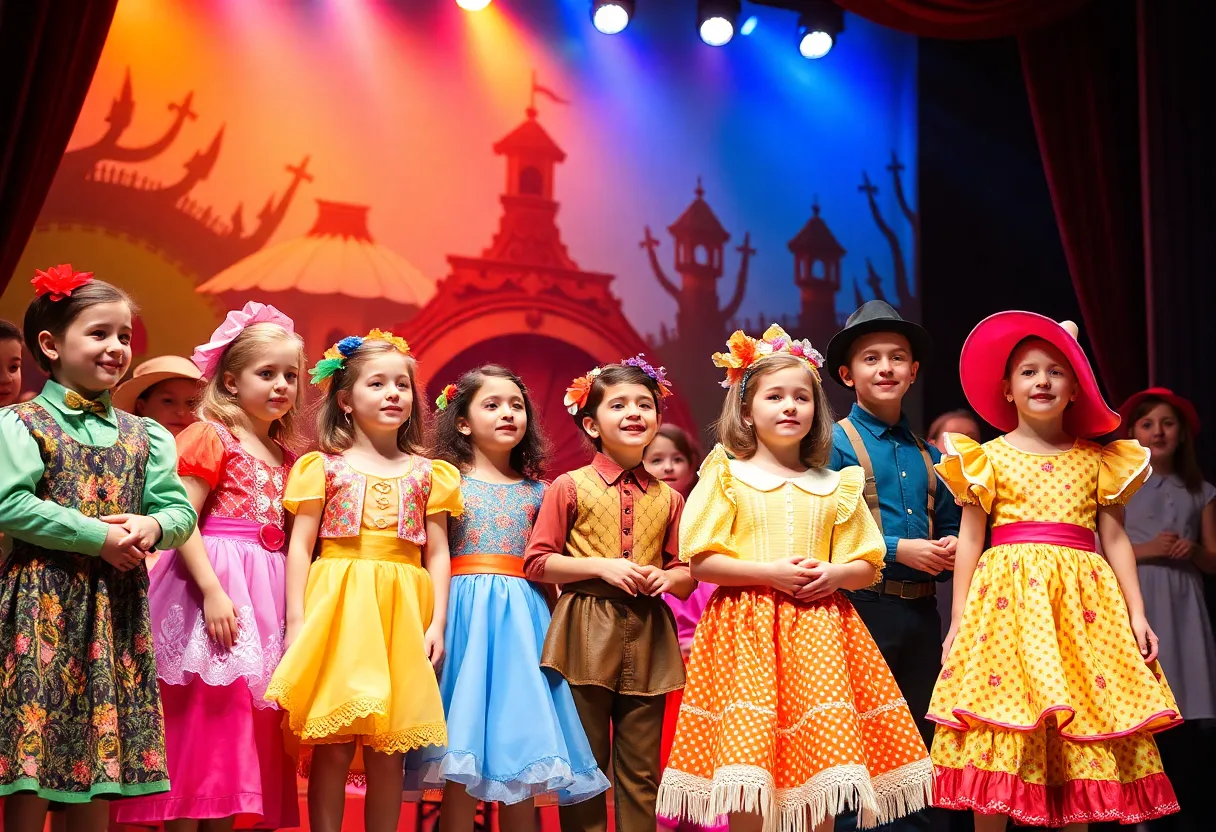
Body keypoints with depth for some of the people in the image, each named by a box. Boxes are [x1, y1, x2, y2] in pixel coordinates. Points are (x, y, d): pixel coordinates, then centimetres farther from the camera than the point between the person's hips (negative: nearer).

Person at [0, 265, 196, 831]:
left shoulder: (145, 435, 12)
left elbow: (180, 509, 10)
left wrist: (152, 526, -12)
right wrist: (99, 536, -16)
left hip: (118, 604, 4)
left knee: (98, 762, 8)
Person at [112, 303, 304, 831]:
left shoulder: (285, 455, 16)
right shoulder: (211, 436, -4)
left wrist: (294, 608, 9)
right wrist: (212, 590, -21)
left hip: (267, 591, 7)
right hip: (213, 583, -7)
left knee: (244, 724, 8)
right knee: (199, 720, -6)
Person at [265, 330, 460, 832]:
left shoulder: (426, 472, 11)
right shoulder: (324, 466, 5)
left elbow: (437, 553, 9)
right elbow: (300, 546, 1)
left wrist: (436, 624, 0)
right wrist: (297, 622, -7)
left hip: (402, 614, 2)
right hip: (338, 607, -2)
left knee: (389, 751, 4)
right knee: (333, 748, -4)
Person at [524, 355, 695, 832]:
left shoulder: (667, 498, 12)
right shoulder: (569, 487, 1)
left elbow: (687, 574, 16)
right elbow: (536, 562, -2)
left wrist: (668, 577, -7)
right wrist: (603, 566, -13)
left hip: (647, 636, 3)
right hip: (587, 632, -3)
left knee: (641, 766, 6)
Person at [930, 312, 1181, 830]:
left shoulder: (1098, 460, 11)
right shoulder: (989, 458, 6)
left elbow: (1115, 539, 11)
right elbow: (970, 539, 5)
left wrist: (1136, 614, 3)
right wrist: (958, 621, 1)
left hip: (1081, 600, 2)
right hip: (1008, 595, -2)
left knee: (1082, 742, 1)